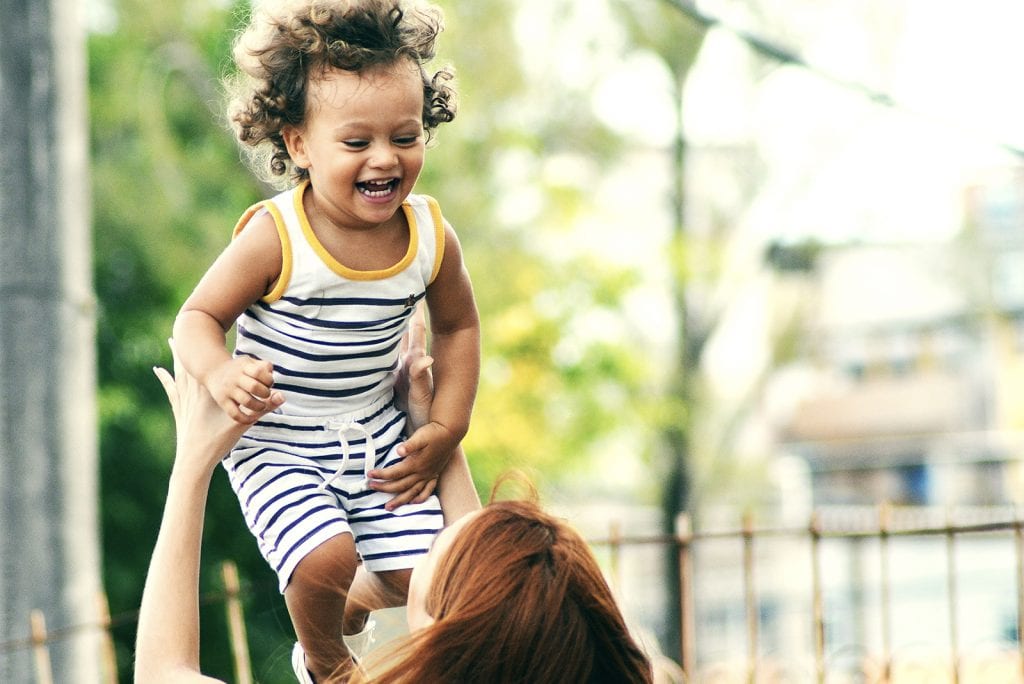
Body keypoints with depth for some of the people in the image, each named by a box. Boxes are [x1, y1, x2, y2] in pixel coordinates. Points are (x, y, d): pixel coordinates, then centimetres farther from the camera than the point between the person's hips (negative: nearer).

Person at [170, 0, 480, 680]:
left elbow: (457, 326, 9)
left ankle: (350, 606, 37)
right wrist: (221, 374, -36)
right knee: (326, 560, -24)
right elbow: (198, 317, -14)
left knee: (417, 575, -1)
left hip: (377, 435, 4)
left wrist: (445, 431, 3)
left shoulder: (431, 236, -9)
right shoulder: (275, 239, -23)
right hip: (278, 444, -4)